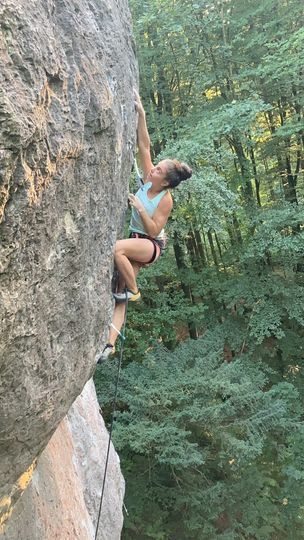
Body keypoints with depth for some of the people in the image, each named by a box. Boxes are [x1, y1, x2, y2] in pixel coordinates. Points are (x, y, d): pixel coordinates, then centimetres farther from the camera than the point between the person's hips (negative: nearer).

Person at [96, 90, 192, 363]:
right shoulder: (148, 180, -5)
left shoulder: (166, 200, -19)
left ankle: (133, 290, -14)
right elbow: (144, 146, -8)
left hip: (151, 245, -6)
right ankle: (110, 342, -11)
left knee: (117, 248, -36)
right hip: (135, 240, 6)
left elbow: (154, 230, -20)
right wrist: (141, 113, -15)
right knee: (121, 294, -5)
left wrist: (140, 208, -27)